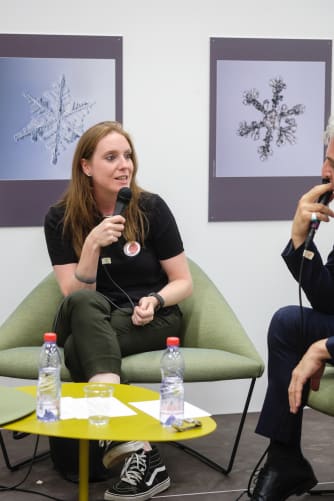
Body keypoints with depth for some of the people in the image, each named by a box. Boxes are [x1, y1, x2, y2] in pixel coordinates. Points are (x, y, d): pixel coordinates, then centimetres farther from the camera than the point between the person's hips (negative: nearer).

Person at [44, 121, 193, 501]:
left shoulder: (151, 208, -4)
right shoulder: (61, 219, -2)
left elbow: (183, 282, 1)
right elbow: (75, 296, -10)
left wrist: (154, 302, -21)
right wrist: (92, 244, -24)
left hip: (152, 322, -1)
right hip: (91, 325, 1)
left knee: (78, 348, -32)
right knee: (84, 305, -37)